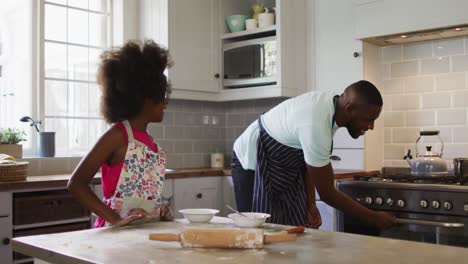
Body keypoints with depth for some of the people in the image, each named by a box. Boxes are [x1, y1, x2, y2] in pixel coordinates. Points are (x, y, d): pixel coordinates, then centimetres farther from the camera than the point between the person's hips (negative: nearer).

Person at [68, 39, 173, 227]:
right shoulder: (119, 134, -8)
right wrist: (115, 219, -18)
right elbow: (76, 183, -13)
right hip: (118, 233, -6)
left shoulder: (150, 143, 12)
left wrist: (162, 213, 5)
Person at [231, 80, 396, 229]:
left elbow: (310, 160, 1)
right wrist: (374, 218, -17)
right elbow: (326, 193, -26)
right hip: (252, 165, -8)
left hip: (283, 165, 8)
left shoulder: (332, 103, -10)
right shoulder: (316, 126, -36)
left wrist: (310, 204, -7)